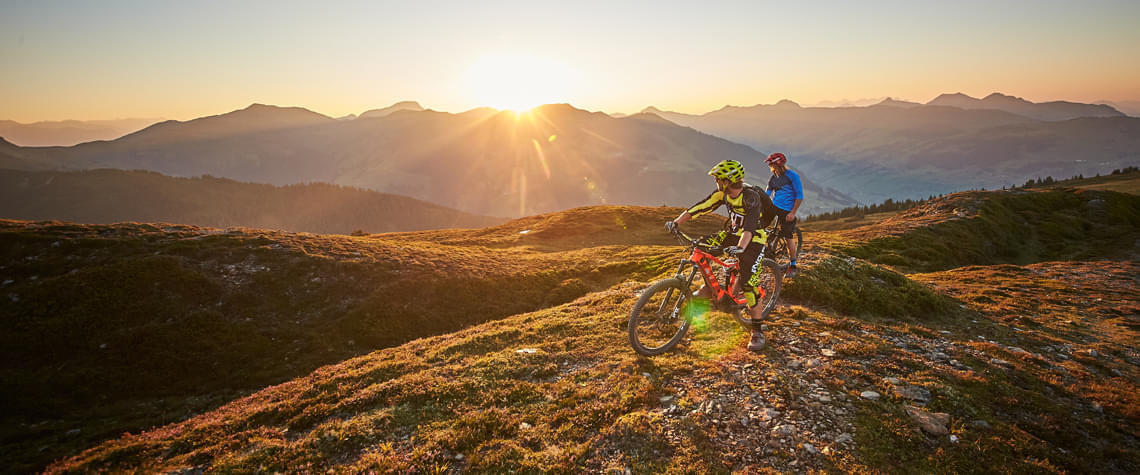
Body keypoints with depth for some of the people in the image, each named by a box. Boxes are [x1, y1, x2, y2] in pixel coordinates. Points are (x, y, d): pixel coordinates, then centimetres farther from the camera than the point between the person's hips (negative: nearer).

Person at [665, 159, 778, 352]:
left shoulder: (751, 197, -29)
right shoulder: (723, 193, -8)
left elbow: (750, 226, -43)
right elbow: (701, 207, -9)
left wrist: (740, 248, -59)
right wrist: (676, 222, -17)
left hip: (753, 240, -7)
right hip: (733, 233, 7)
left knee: (748, 285, -17)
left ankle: (757, 332, -3)